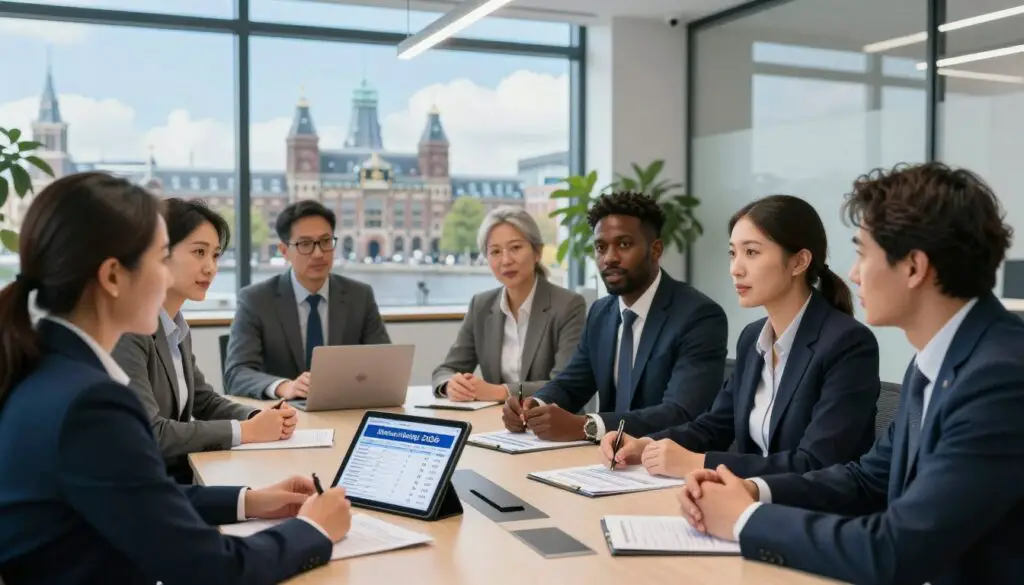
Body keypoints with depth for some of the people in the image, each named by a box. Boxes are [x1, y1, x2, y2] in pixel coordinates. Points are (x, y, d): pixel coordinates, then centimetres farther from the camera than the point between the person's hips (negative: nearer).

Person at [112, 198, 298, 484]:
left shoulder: (177, 326, 8)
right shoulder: (126, 328, -19)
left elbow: (202, 400, 13)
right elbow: (148, 434, -24)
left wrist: (259, 418, -5)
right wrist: (246, 430, -19)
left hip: (176, 474, 8)